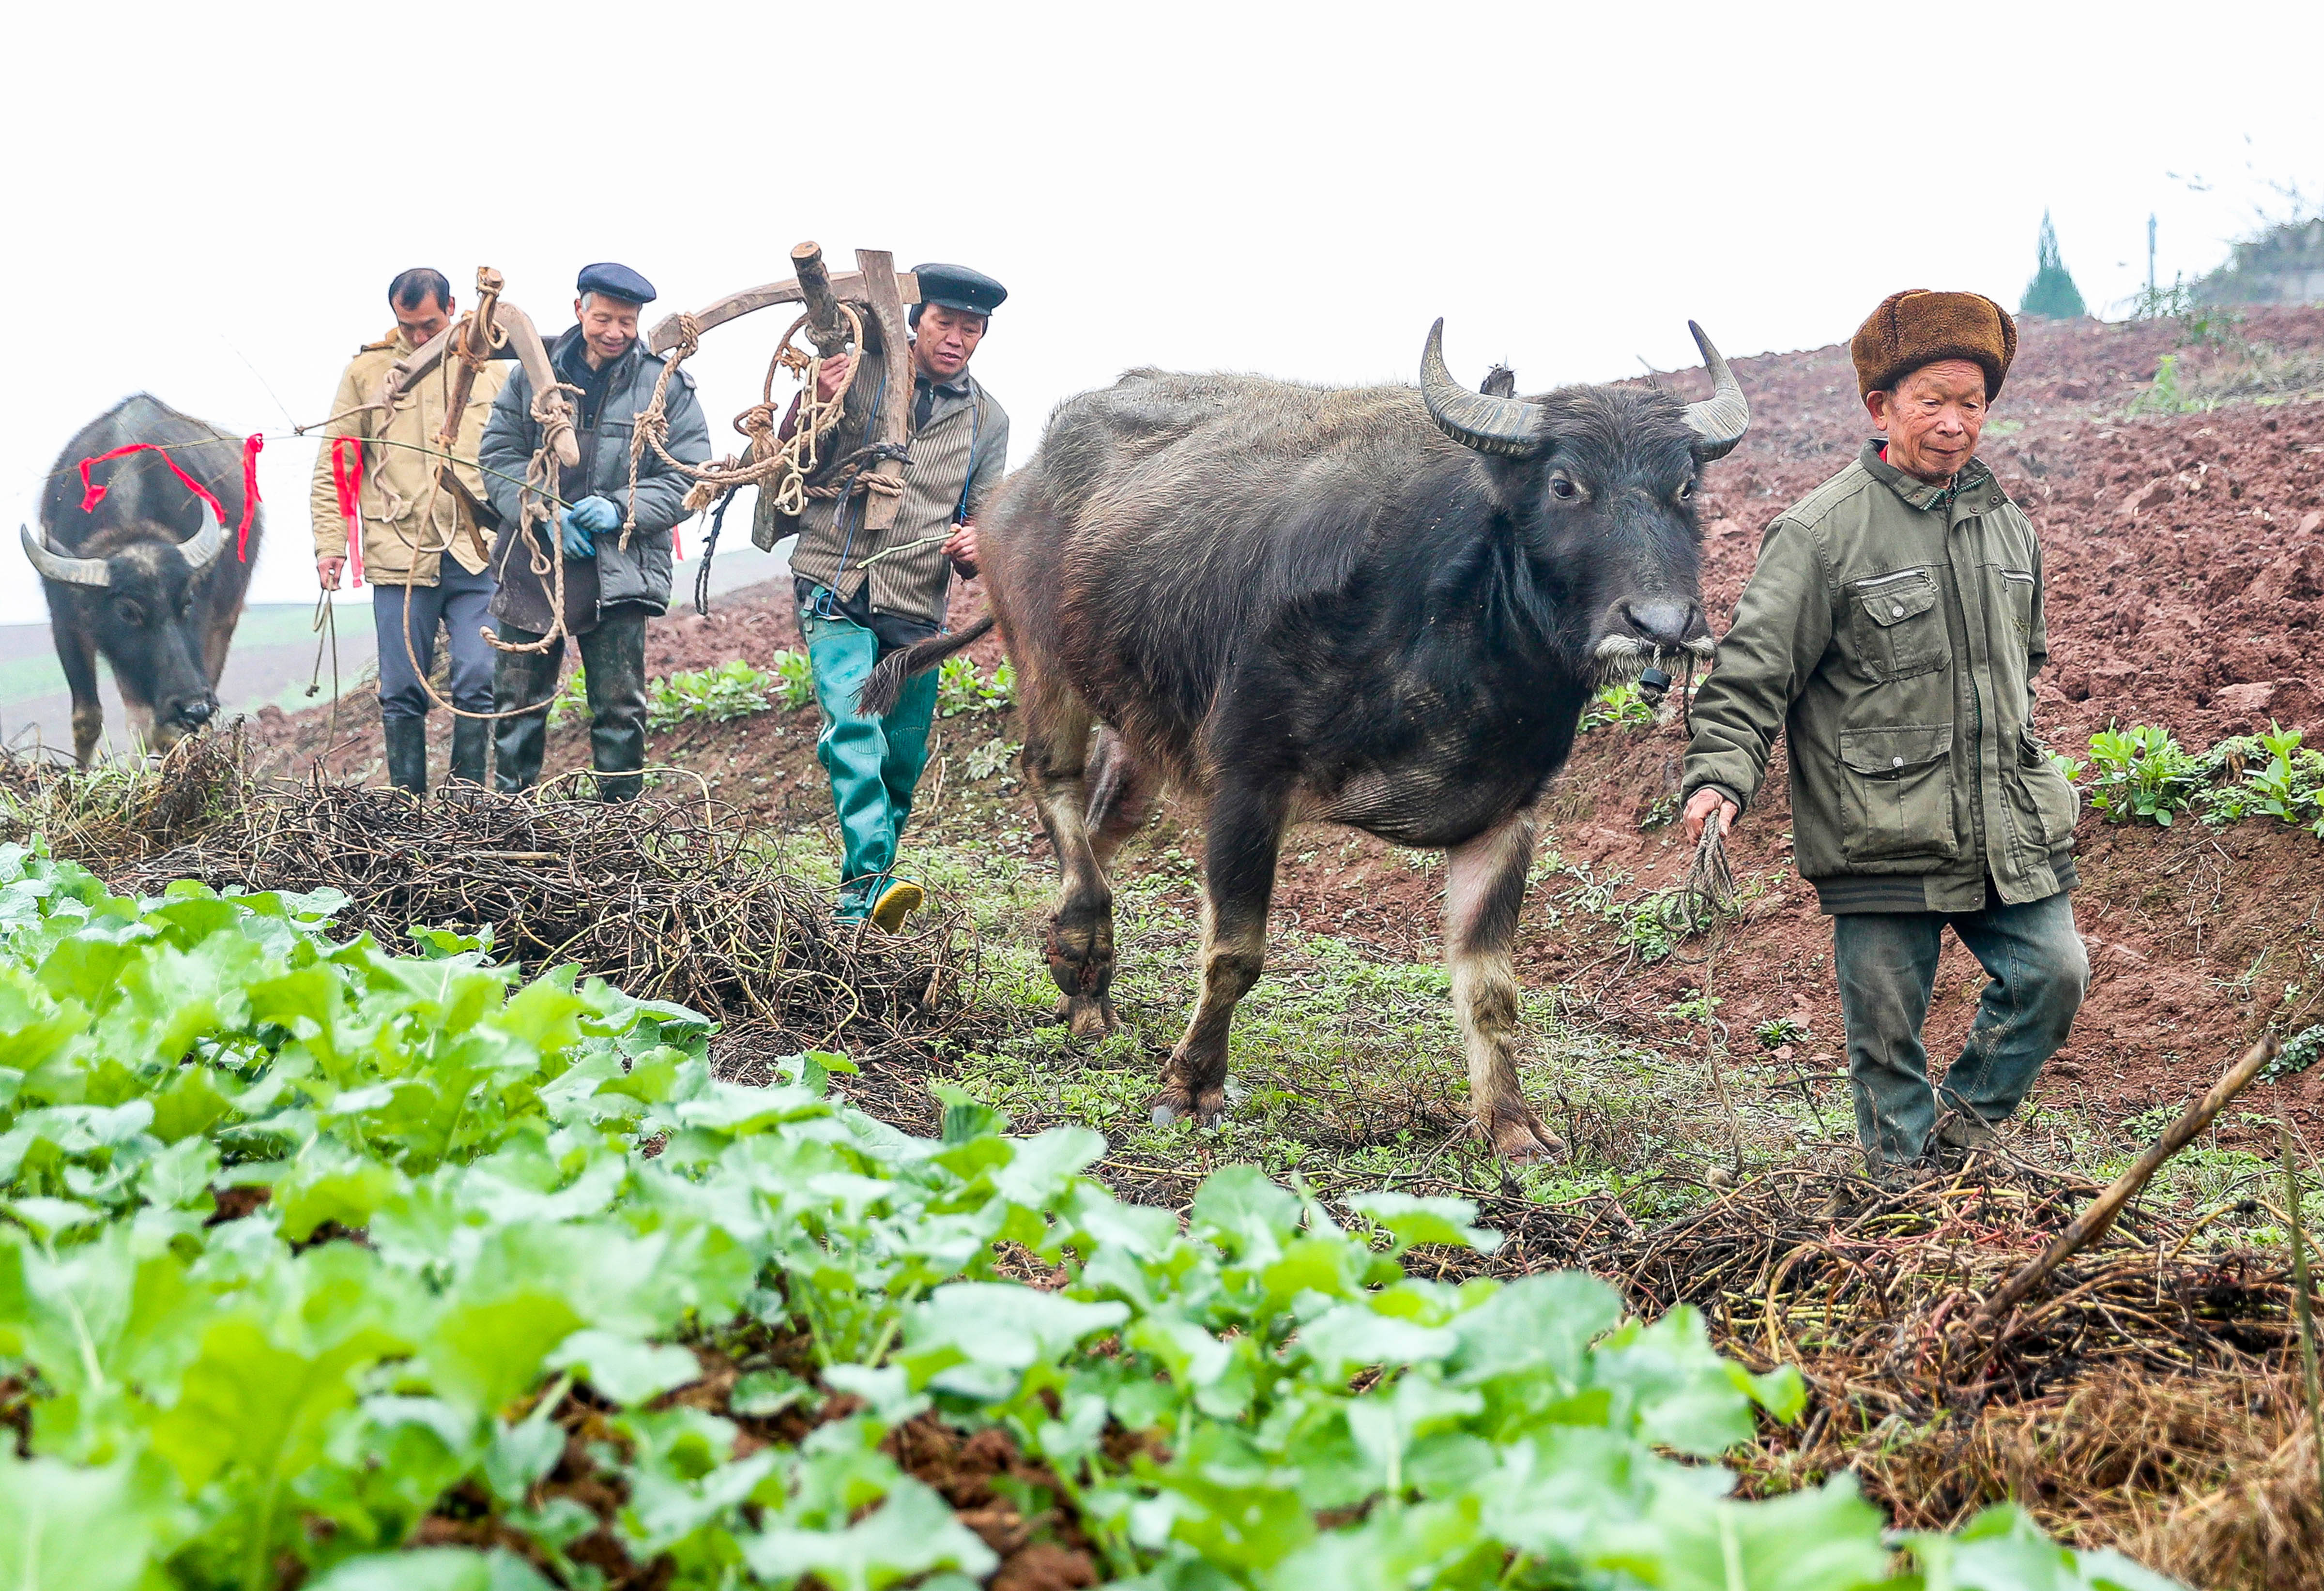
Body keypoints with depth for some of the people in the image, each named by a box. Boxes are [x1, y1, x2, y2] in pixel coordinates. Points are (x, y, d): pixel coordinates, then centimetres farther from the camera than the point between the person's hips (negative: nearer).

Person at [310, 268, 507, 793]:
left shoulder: (491, 369, 11)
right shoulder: (367, 371, 8)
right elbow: (334, 465, 9)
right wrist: (330, 543, 1)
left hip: (476, 553, 0)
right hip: (400, 554, 0)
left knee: (479, 680, -9)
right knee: (402, 691, 2)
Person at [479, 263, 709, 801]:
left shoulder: (667, 386, 1)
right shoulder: (533, 373, 6)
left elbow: (687, 473, -1)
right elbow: (499, 453, 4)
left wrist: (621, 510, -15)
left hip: (619, 569, -2)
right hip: (534, 561, 2)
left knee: (620, 709, 1)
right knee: (518, 702, 6)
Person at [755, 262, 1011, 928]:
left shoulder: (988, 419, 10)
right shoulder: (858, 372, -1)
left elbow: (984, 518, 14)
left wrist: (974, 547, -11)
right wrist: (814, 406, -19)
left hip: (918, 606, 4)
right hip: (836, 589, -4)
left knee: (904, 759, 6)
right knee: (852, 727, -23)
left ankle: (858, 899, 22)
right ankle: (871, 880, -32)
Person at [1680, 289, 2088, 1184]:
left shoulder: (2005, 523, 11)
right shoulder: (1820, 532, -10)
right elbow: (1754, 668, -10)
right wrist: (1721, 775, -22)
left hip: (2008, 831, 5)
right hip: (1880, 837, -5)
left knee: (2054, 974, 0)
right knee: (1885, 1016, 2)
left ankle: (1964, 1116, 22)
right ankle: (1903, 1166, 21)